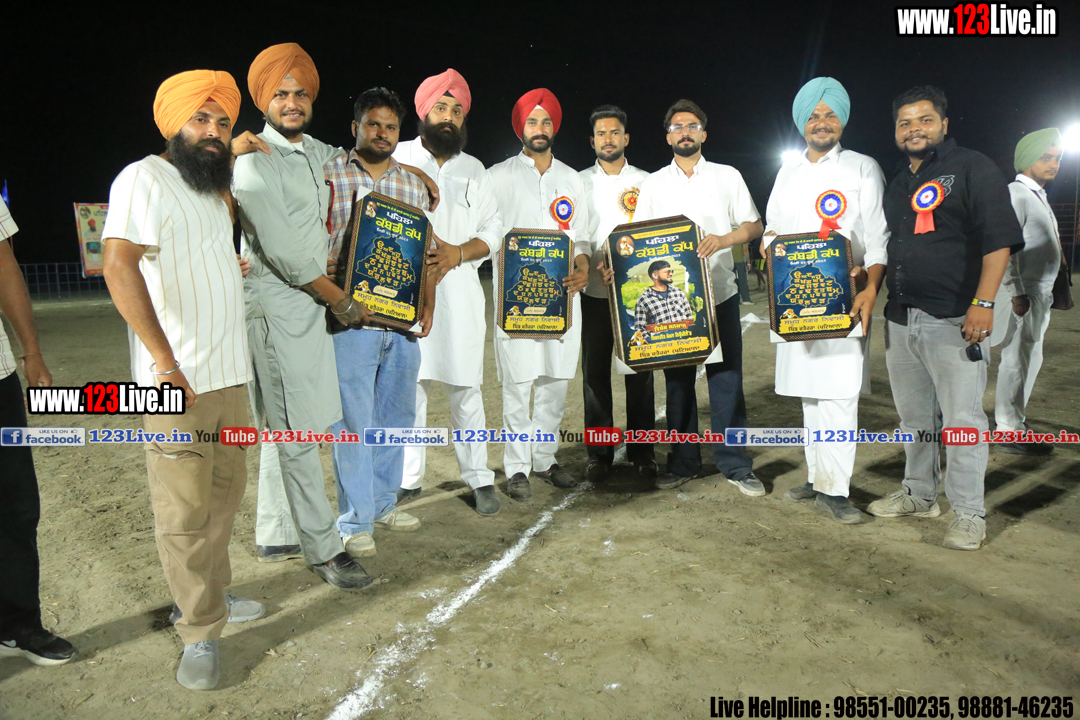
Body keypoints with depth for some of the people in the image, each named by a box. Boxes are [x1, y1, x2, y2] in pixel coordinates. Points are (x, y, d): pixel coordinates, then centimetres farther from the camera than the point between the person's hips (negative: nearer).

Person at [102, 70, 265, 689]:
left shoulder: (214, 190, 18)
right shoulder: (146, 178, -9)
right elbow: (120, 266, -20)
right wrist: (167, 363, -23)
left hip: (229, 374, 8)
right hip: (178, 381, -8)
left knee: (225, 492, 16)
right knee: (185, 511, -2)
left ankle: (212, 596, 33)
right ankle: (201, 634, 10)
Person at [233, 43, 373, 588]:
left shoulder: (316, 152, 13)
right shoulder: (255, 163, -11)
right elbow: (287, 255, -17)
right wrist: (343, 303, -9)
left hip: (313, 302, 8)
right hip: (279, 307, -8)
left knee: (285, 426, 14)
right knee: (296, 433, -4)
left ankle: (274, 535, 27)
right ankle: (323, 549, 4)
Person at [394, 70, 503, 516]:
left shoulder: (474, 170, 17)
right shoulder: (397, 159, 9)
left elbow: (493, 232, 11)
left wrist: (457, 254, -7)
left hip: (459, 290, 1)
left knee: (465, 386, 1)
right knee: (408, 384, 2)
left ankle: (479, 478, 10)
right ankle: (408, 478, 14)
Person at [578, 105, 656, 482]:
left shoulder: (645, 181, 10)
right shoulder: (579, 182, 9)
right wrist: (595, 260, -11)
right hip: (594, 291, 0)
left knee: (639, 370, 3)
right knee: (595, 370, 2)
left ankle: (642, 451, 14)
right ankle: (599, 453, 13)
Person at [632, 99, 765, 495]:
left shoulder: (727, 176, 9)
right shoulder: (653, 183, 12)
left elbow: (754, 225, 7)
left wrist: (722, 241, -12)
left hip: (720, 292, -1)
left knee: (726, 378, -2)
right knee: (678, 380, 6)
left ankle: (735, 464, 9)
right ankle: (683, 461, 17)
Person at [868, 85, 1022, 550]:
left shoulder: (972, 168, -3)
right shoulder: (897, 183, 17)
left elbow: (999, 239, -11)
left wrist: (983, 303, -19)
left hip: (954, 320, -7)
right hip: (900, 319, 7)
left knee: (961, 420, -3)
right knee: (914, 417, 15)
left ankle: (969, 514, 8)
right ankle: (919, 495, 28)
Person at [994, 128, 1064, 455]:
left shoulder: (1038, 195, 19)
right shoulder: (1016, 193, -12)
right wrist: (1017, 293, -23)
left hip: (1041, 293, 10)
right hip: (1025, 294, -10)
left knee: (1029, 360, 15)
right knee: (1017, 361, -5)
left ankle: (1012, 420, 25)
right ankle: (1009, 433, 1)